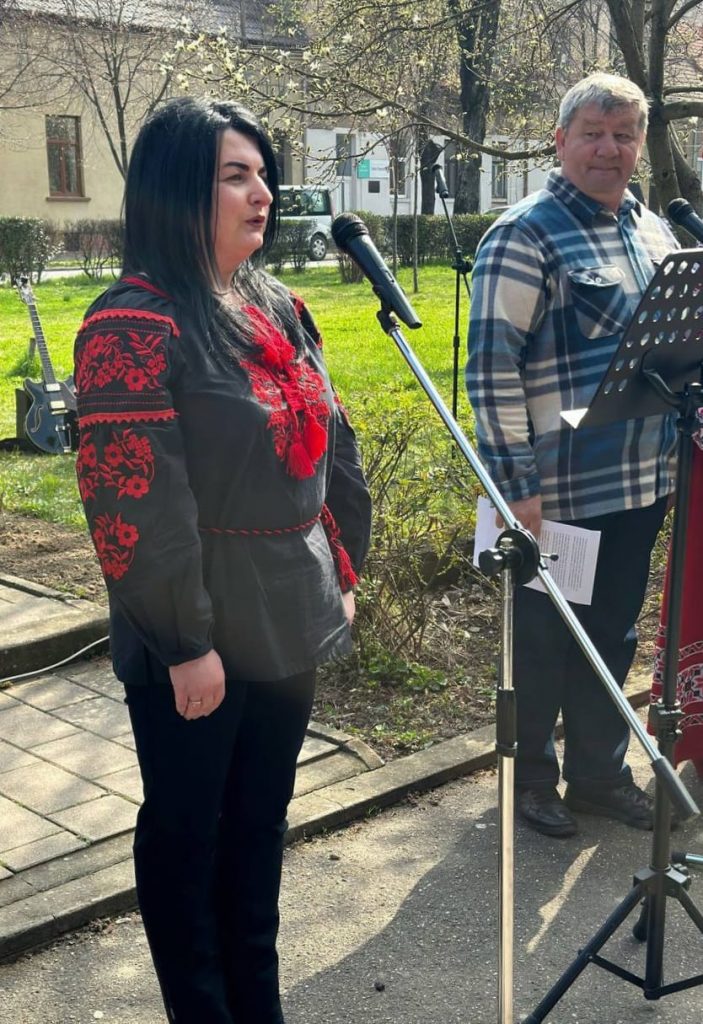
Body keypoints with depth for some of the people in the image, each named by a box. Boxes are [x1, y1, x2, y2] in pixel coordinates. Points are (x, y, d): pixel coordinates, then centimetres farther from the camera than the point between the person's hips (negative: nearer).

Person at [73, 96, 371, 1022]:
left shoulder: (277, 307, 8)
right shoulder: (135, 326, -17)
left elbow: (330, 449, 14)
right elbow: (134, 503, -21)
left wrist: (343, 568, 13)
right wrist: (185, 645, -18)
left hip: (288, 625, 8)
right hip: (199, 643, -8)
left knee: (261, 822, 20)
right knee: (186, 831, 11)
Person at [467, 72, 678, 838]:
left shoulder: (653, 232, 12)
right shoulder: (524, 236, -12)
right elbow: (491, 365, -17)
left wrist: (680, 445, 15)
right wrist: (514, 483, -20)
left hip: (640, 484, 7)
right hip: (559, 489, -7)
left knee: (613, 633, 17)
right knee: (543, 638, 8)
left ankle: (600, 772, 33)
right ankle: (532, 778, 27)